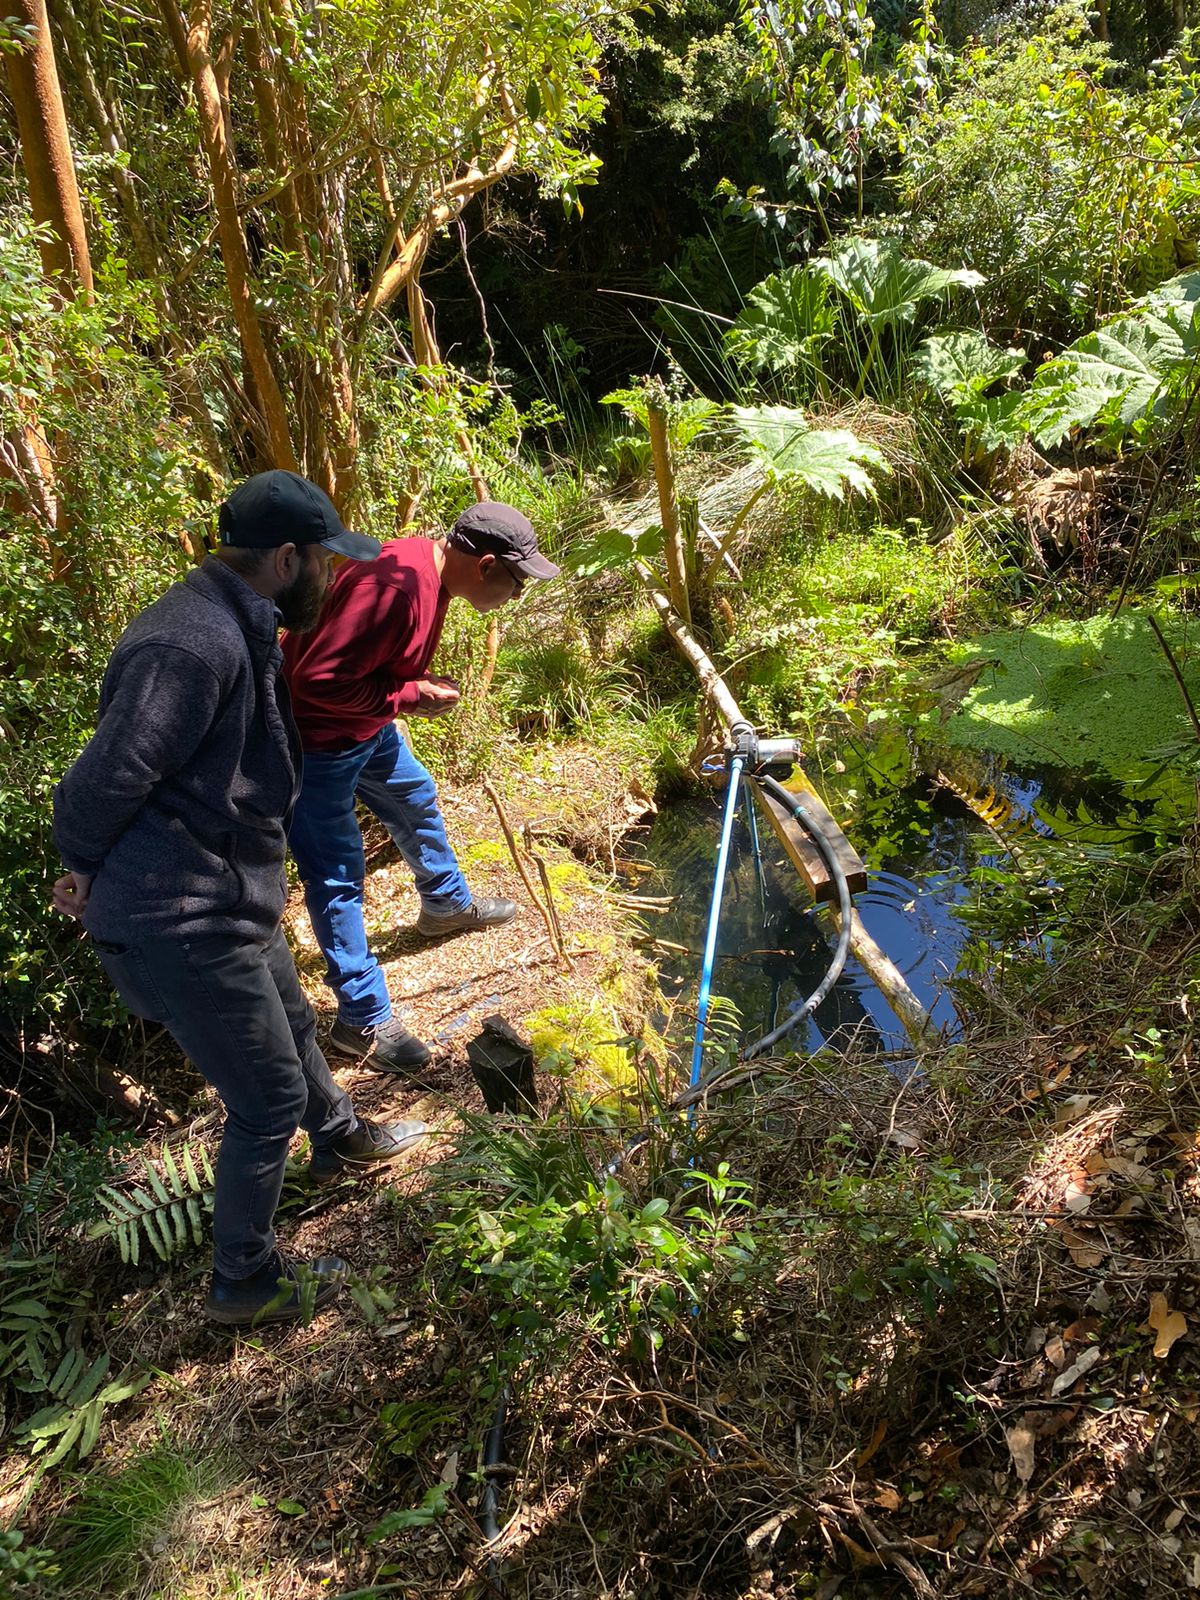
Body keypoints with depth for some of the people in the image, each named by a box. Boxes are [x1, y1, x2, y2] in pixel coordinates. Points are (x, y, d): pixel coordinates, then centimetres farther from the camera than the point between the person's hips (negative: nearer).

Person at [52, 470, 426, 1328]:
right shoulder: (193, 646, -28)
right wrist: (88, 870, -6)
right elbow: (101, 785, -25)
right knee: (270, 1098, 4)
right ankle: (244, 1281, 25)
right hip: (183, 925, -10)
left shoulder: (242, 629, 7)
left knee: (292, 1025, 31)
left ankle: (341, 1139, 58)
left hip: (233, 897, 10)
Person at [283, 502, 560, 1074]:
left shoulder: (434, 574, -2)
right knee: (338, 874, -3)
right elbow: (318, 681, -34)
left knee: (418, 802, 26)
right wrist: (412, 696, -24)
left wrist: (423, 685, -4)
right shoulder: (395, 584, -33)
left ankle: (446, 904, 53)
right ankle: (362, 1021, 8)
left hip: (367, 727, 10)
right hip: (316, 739, -10)